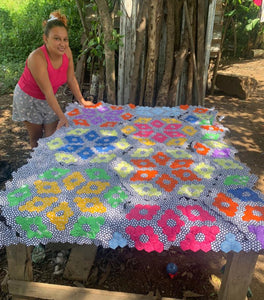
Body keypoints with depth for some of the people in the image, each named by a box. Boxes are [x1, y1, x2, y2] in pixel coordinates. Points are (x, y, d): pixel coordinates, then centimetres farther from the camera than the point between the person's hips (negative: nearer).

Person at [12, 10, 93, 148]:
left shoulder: (67, 52, -17)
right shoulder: (37, 58, -34)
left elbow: (71, 79, -5)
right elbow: (48, 92, -33)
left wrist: (82, 101, 0)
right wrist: (62, 117, -31)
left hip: (48, 99, 5)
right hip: (28, 98, -5)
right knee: (37, 137, 10)